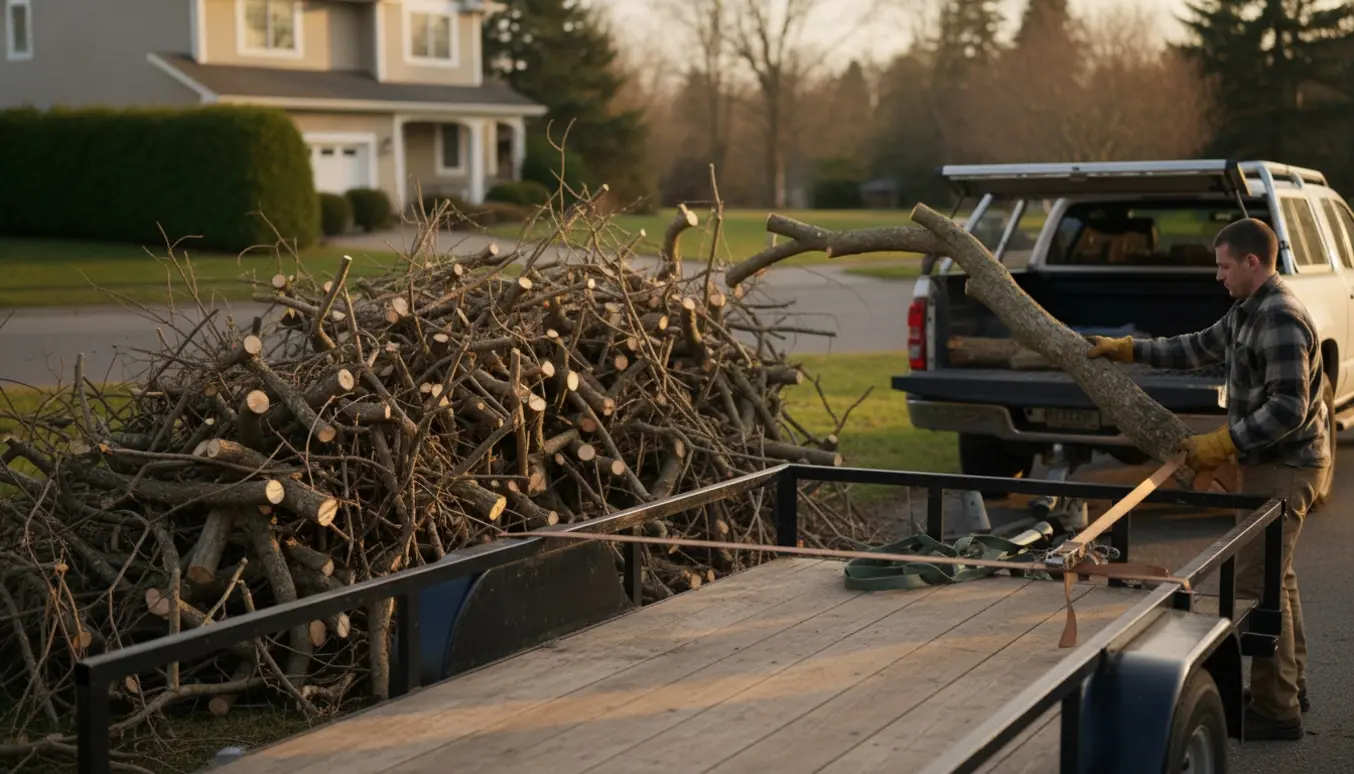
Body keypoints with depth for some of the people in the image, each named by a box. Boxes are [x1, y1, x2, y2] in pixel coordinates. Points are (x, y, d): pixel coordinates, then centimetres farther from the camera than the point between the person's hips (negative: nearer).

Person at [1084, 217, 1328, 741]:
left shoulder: (1281, 319, -22)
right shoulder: (1248, 312, 11)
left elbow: (1288, 408, -26)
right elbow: (1201, 347, 24)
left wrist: (1223, 443, -22)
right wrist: (1127, 350, 19)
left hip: (1283, 467, -11)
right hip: (1273, 462, 11)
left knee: (1259, 583, -8)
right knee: (1275, 578, 20)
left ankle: (1276, 710, -2)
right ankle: (1289, 687, 33)